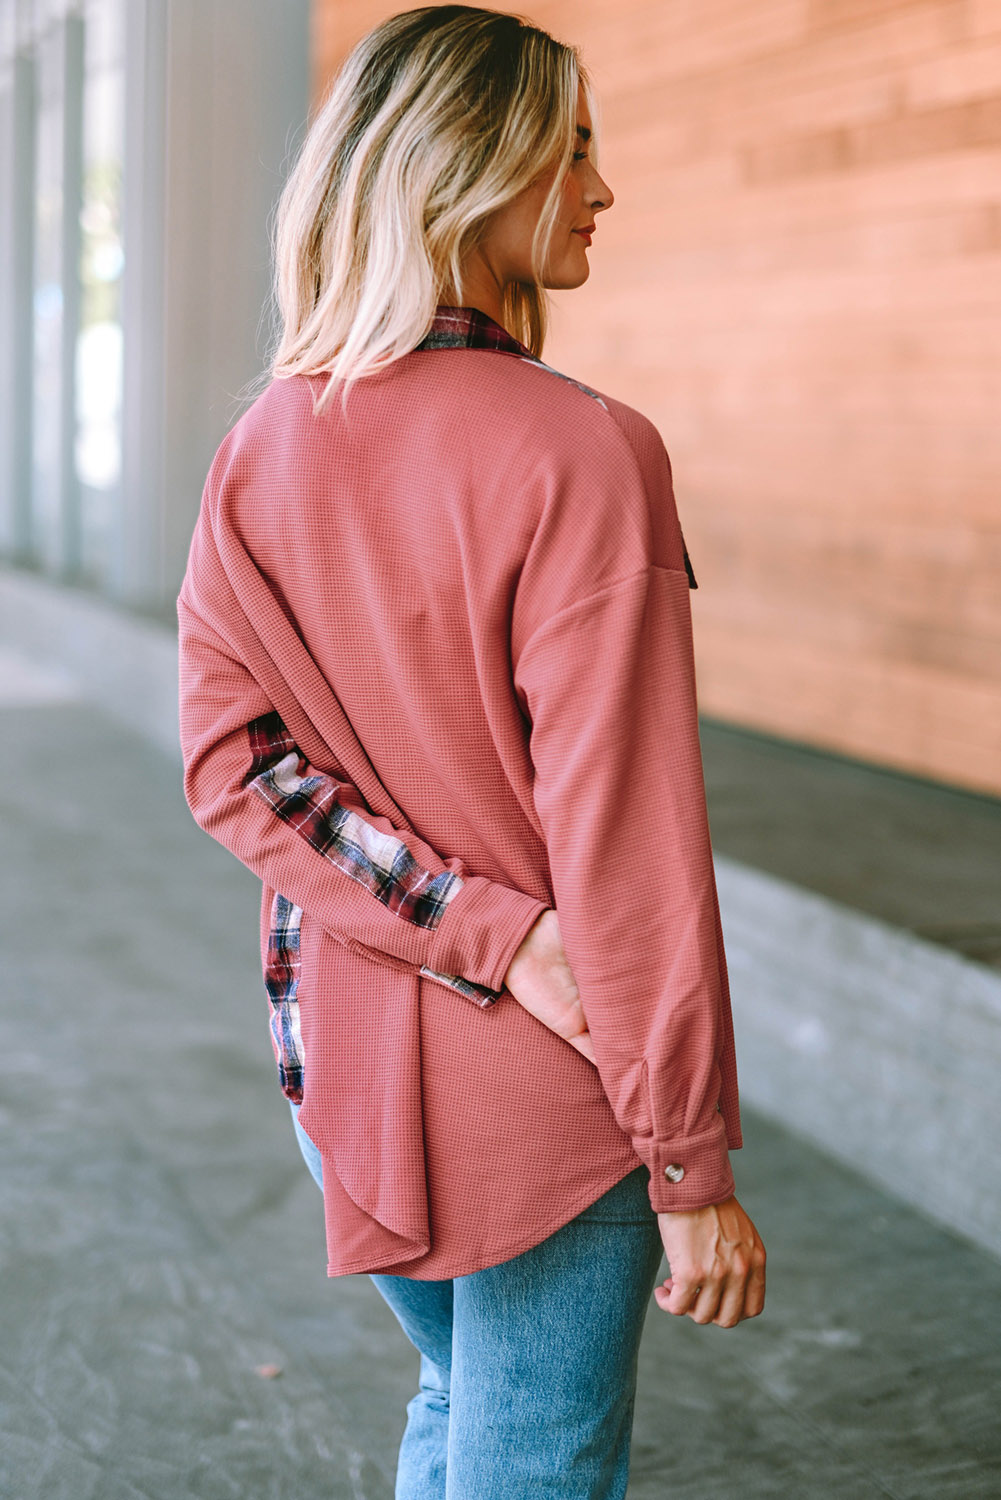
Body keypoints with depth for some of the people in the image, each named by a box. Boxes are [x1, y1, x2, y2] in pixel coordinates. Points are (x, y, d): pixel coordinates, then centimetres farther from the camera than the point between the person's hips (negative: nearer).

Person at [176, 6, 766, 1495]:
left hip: (341, 1038, 6)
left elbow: (232, 761, -6)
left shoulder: (260, 448, -1)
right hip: (543, 1091, -6)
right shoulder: (581, 454, -21)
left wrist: (487, 933, -13)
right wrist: (695, 1165, -13)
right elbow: (625, 839, -21)